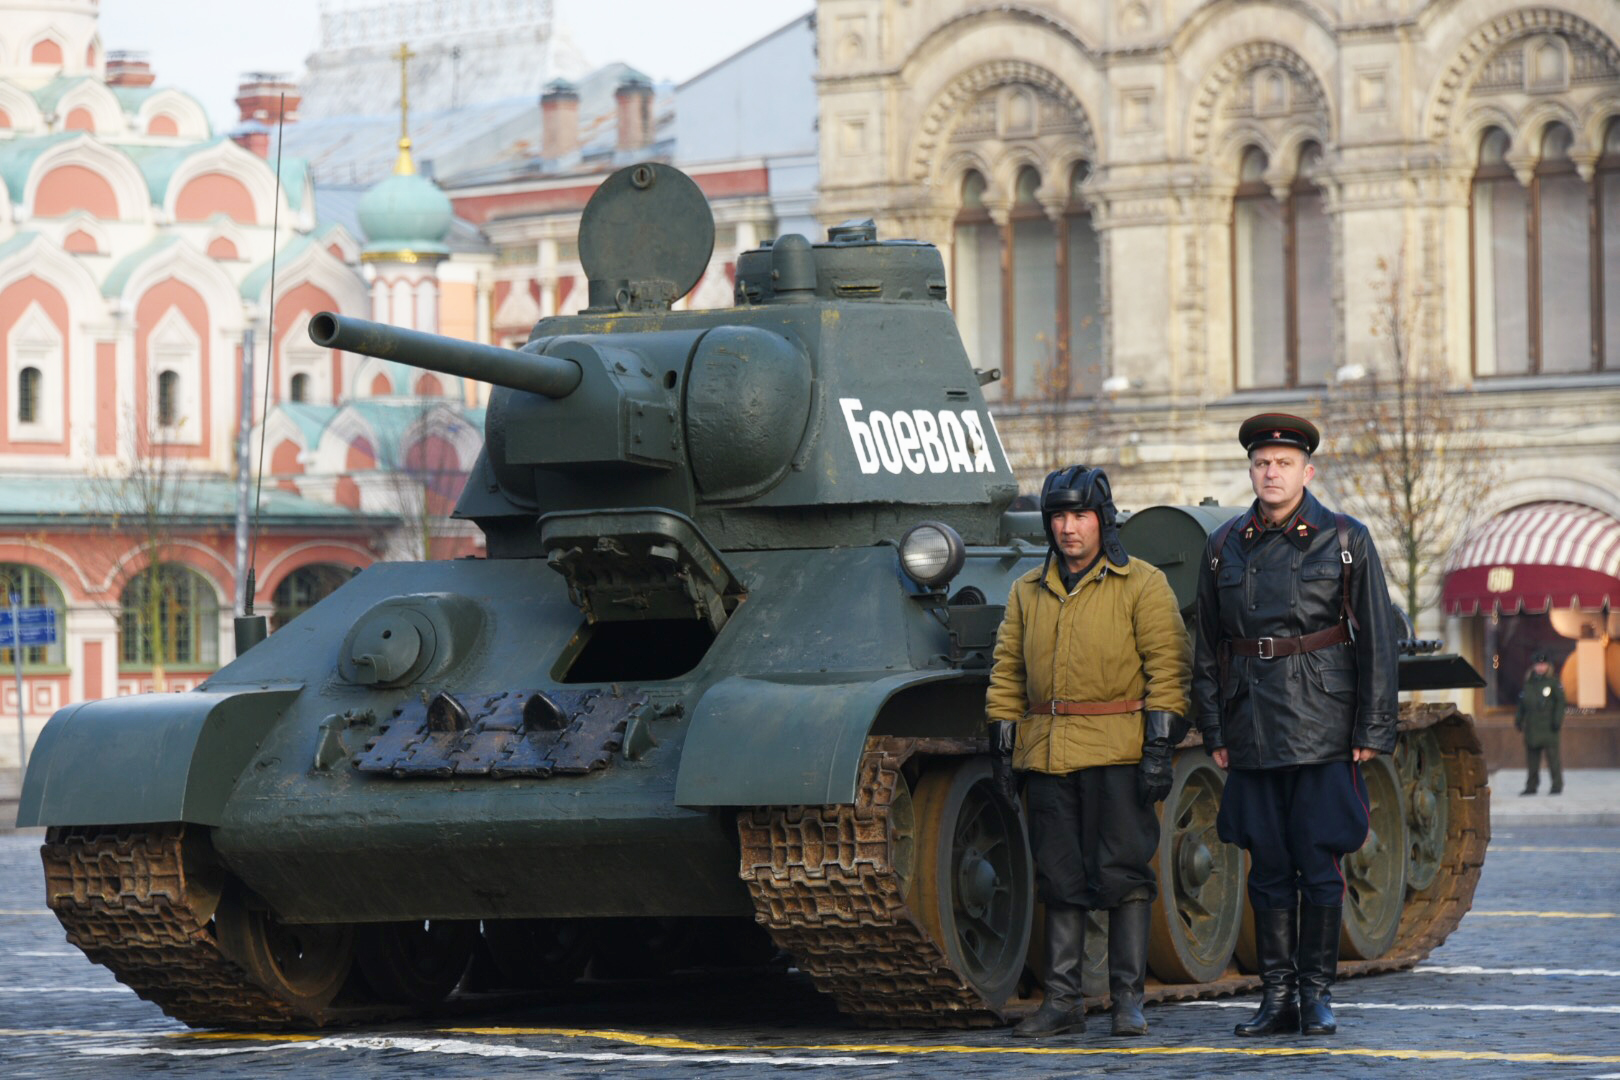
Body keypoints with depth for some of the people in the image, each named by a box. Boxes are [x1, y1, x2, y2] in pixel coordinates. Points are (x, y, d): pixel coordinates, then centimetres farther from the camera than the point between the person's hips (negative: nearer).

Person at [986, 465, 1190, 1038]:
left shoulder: (1143, 585, 1)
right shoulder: (1027, 592, 15)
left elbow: (1167, 665, -4)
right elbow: (1007, 670, 18)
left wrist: (1160, 746, -11)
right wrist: (1006, 741, 10)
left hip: (1117, 754, -4)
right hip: (1046, 753, 4)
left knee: (1123, 873, -4)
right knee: (1059, 878, 5)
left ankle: (1128, 999, 2)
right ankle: (1062, 1001, 9)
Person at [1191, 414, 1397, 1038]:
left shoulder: (1345, 540, 1)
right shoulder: (1225, 547, 9)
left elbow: (1376, 641, 0)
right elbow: (1207, 648, 13)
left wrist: (1373, 731, -5)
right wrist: (1213, 732, 7)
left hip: (1322, 729, -3)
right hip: (1252, 732, 3)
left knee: (1319, 865, -2)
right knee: (1268, 868, 5)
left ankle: (1317, 995, 8)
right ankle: (1277, 995, 11)